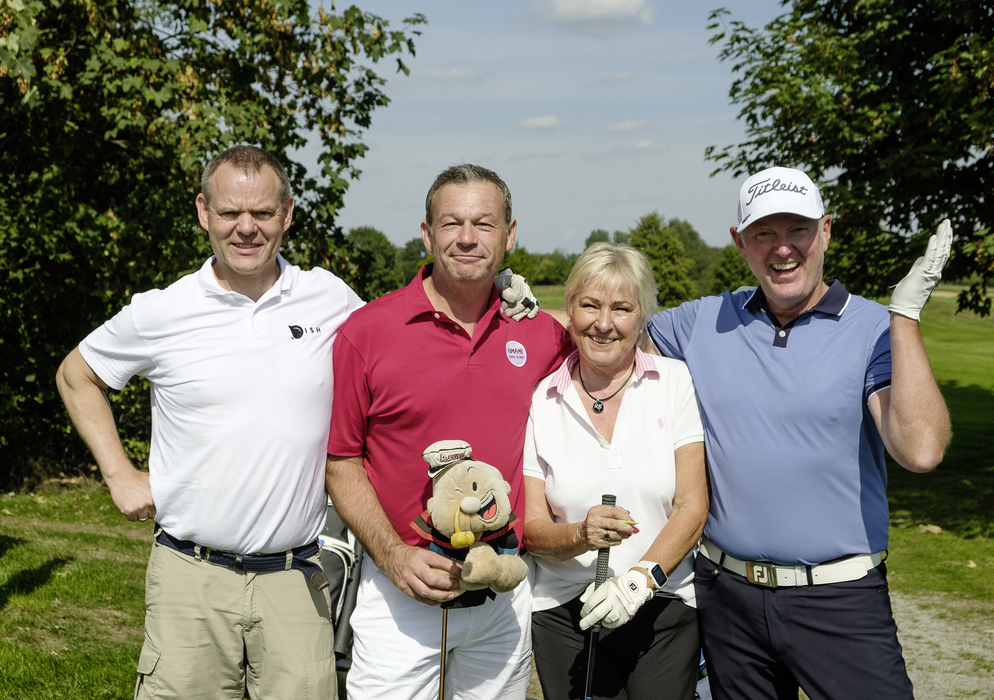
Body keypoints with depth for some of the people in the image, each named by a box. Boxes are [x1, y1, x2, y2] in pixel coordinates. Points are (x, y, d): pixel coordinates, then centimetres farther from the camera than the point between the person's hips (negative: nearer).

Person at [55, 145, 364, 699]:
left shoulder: (332, 301, 1)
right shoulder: (161, 312, -1)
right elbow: (77, 376, 16)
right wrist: (120, 475, 7)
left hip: (296, 581, 1)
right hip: (190, 575, 0)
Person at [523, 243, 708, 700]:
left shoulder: (676, 383, 0)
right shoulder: (540, 401, 1)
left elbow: (693, 507, -5)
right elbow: (531, 527, 0)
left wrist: (641, 576, -19)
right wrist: (581, 536, -20)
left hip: (665, 610, 0)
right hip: (566, 615, 0)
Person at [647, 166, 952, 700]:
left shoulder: (874, 330, -6)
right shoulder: (704, 323, 3)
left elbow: (919, 450, -20)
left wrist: (905, 314, -21)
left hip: (839, 597, -3)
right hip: (727, 593, 3)